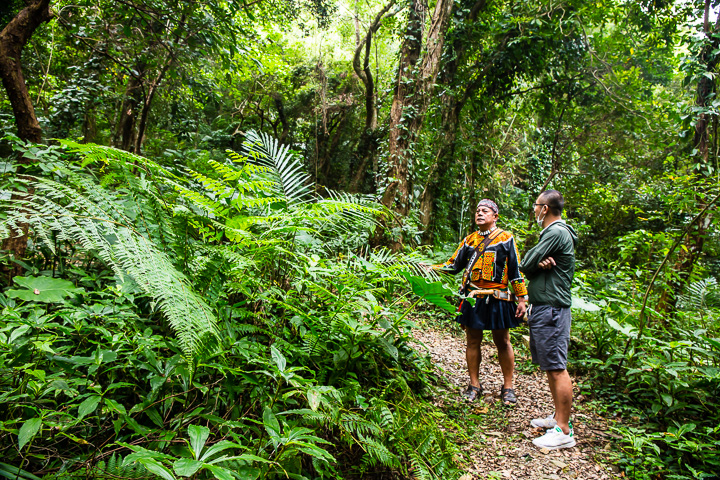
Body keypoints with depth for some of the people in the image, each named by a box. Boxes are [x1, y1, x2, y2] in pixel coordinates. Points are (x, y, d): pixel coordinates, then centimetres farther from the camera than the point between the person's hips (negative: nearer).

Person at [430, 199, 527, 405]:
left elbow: (516, 271, 4)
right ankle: (474, 385, 20)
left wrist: (521, 299, -1)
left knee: (503, 342, 6)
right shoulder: (469, 240, 12)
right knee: (473, 341, 7)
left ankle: (508, 387, 19)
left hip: (498, 299, -3)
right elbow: (453, 266, 14)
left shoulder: (506, 239, 4)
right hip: (472, 298, 3)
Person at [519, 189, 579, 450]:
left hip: (551, 308, -11)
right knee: (550, 367, 16)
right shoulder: (553, 232, 19)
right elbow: (528, 269, 13)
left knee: (557, 369, -7)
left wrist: (535, 263, 4)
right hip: (543, 305, 11)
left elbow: (526, 264, -17)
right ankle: (559, 416, 27)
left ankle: (564, 431, -1)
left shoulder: (556, 232, -14)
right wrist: (539, 264, -9)